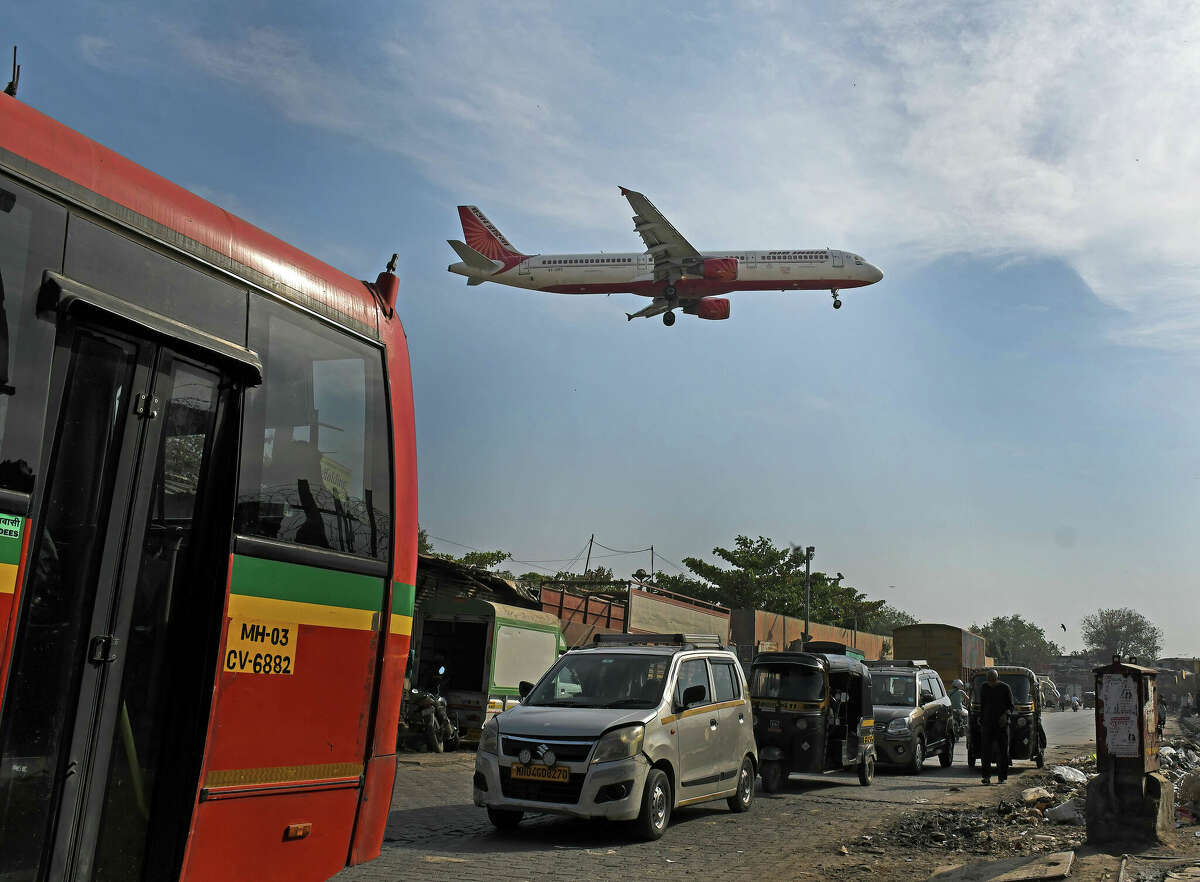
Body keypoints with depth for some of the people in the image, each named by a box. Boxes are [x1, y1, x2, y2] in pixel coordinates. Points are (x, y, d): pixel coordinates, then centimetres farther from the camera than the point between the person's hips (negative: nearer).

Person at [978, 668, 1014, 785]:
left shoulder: (1005, 688, 1)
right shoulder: (983, 688, 9)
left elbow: (1012, 706, 2)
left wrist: (1006, 714, -16)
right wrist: (980, 719, 16)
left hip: (1001, 723, -2)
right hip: (987, 723, 2)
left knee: (1003, 751, 1)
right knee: (986, 750, -5)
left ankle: (1002, 777, 8)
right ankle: (986, 776, -4)